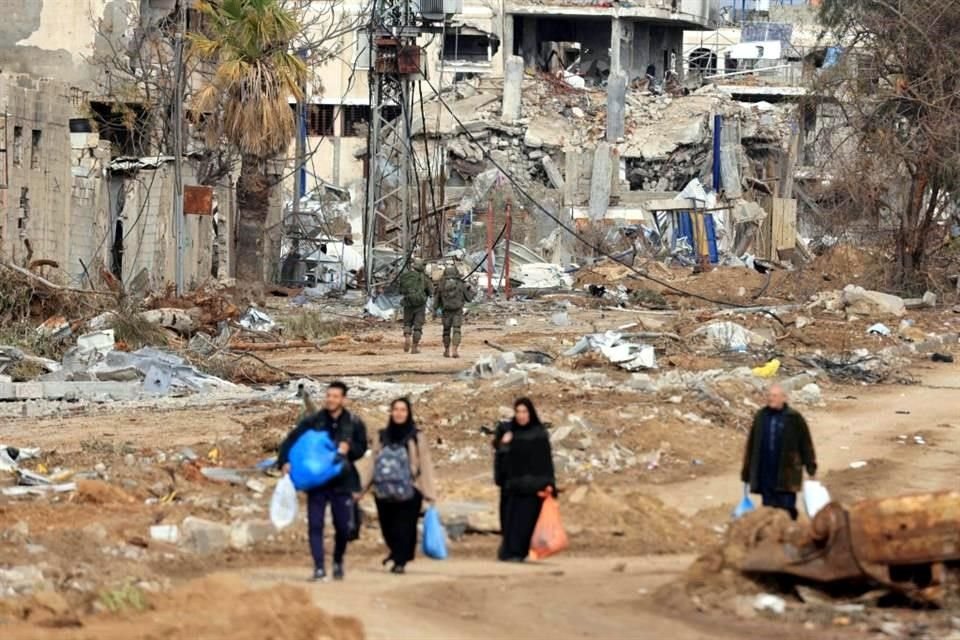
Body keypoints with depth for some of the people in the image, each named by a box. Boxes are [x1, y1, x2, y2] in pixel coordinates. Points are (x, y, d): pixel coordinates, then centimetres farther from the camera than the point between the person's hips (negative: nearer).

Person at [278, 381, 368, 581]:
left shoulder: (354, 424, 1)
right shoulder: (312, 421, -1)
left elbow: (361, 448, 9)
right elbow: (290, 441, -1)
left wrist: (349, 449, -13)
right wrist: (284, 462, -17)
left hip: (342, 482, 0)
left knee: (343, 527, 6)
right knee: (315, 525, -7)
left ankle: (338, 562, 31)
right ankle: (319, 568, -5)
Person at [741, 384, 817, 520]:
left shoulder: (794, 418, -3)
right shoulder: (760, 417, 7)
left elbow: (806, 443, 0)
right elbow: (751, 444, 11)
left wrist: (811, 467, -1)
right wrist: (747, 470, 12)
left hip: (786, 475, -4)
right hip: (765, 475, 4)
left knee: (787, 509, -4)